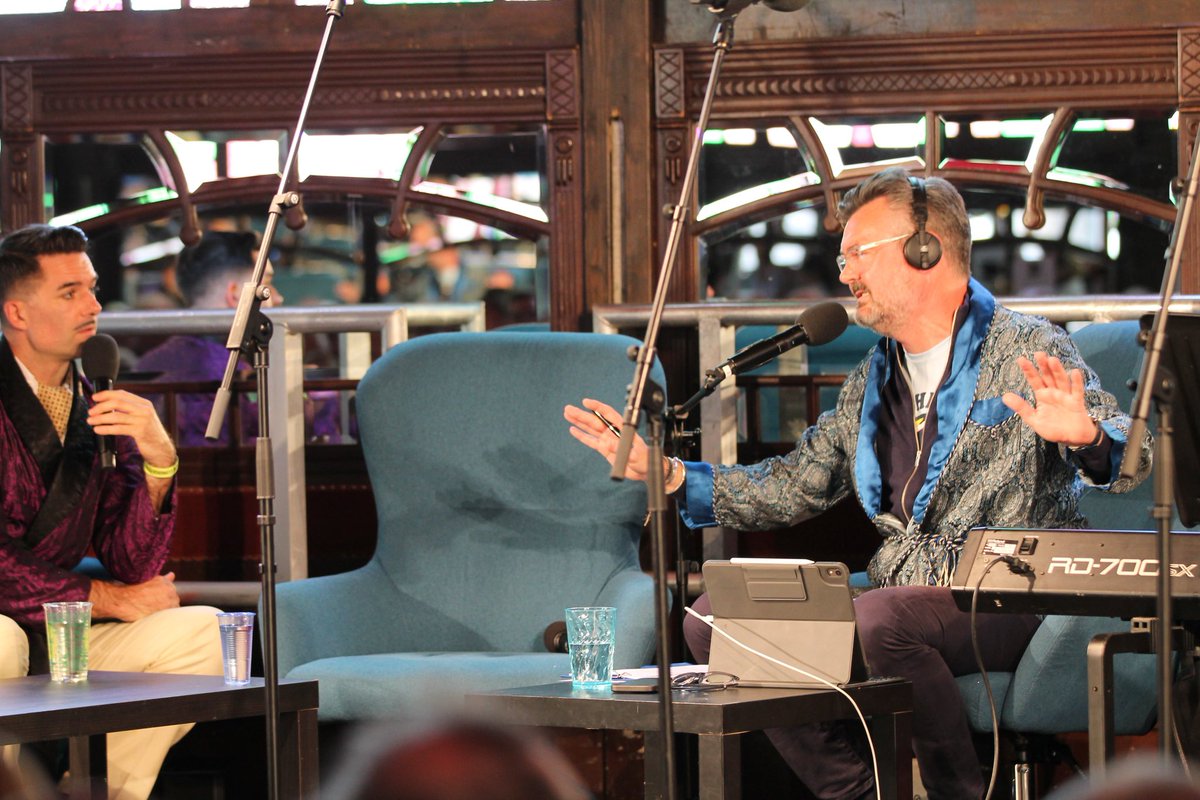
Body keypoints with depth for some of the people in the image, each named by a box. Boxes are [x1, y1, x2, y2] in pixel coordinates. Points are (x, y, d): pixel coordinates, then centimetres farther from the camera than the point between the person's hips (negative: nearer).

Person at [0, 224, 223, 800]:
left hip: (59, 641, 6)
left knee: (200, 631, -11)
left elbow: (133, 568, 1)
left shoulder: (101, 410, 7)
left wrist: (158, 460, -15)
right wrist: (109, 600, -9)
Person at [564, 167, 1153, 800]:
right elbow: (791, 486, 23)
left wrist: (1084, 438, -37)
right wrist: (668, 475, 13)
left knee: (876, 619, -38)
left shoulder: (1031, 351, -3)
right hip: (898, 594, 7)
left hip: (1005, 600, -7)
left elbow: (1130, 459, -13)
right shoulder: (870, 380, 18)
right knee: (713, 617, -10)